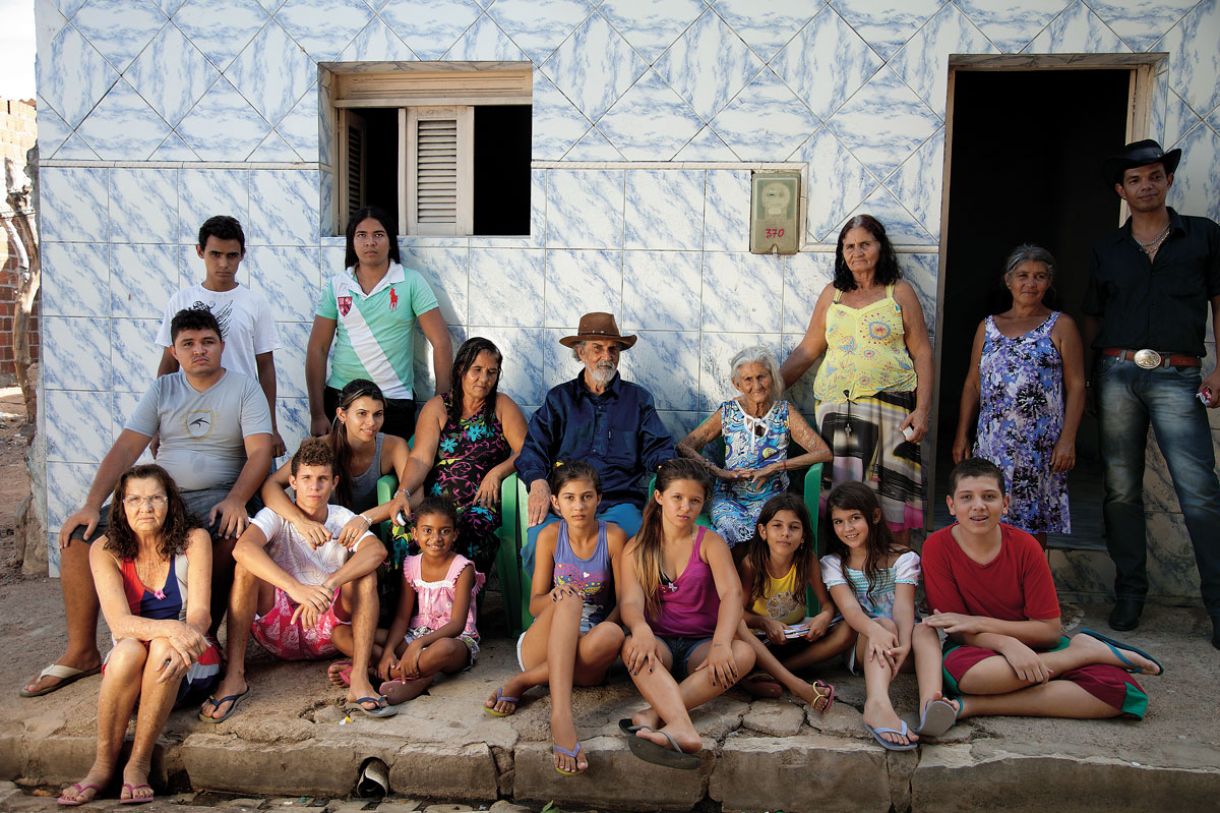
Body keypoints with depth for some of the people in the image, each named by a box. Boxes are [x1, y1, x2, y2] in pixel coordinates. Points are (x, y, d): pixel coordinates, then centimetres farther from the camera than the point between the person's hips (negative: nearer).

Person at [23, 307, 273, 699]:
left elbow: (260, 451, -11)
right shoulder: (162, 390, 9)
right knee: (78, 536, -13)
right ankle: (81, 652, -1)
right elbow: (124, 449, 0)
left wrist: (235, 500, -28)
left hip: (216, 497, -4)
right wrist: (92, 505, -13)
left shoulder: (244, 388, 0)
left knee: (230, 535, -38)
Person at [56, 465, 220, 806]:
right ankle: (103, 765, -20)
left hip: (191, 668, -1)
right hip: (129, 669, 1)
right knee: (128, 649, -33)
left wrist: (181, 642, -41)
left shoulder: (193, 540, -9)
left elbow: (200, 613, -18)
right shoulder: (106, 550, -7)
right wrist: (170, 628, -40)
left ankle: (139, 763, -23)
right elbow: (119, 623, -20)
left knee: (163, 648, -34)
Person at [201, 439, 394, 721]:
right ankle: (234, 676, -25)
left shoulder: (343, 519, -5)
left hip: (330, 631, 1)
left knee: (365, 574, -24)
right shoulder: (276, 516, -9)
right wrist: (296, 588, -48)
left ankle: (359, 680, -34)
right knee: (248, 566, -23)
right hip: (278, 630, -1)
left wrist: (328, 585, -44)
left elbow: (377, 550, -28)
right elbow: (243, 547, -33)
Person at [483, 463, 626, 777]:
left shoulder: (614, 536, -1)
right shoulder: (550, 536, 2)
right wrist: (555, 597, -23)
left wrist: (604, 629, -22)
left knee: (612, 634, -37)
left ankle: (521, 682, -24)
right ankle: (561, 717, -51)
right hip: (542, 647, 0)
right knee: (569, 599, -34)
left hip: (585, 659, 0)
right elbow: (535, 604, 1)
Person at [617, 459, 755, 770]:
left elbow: (731, 593, -15)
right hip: (659, 643, 0)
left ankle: (653, 714, -40)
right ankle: (682, 729, -54)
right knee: (633, 646, -35)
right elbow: (631, 601, -9)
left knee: (743, 653, -32)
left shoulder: (710, 543, 2)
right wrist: (641, 630, -35)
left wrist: (720, 644, -36)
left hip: (700, 645, 0)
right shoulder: (637, 547, 6)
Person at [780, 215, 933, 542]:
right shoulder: (832, 294, 14)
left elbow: (922, 353, 4)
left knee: (891, 496, -4)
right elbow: (807, 351, 16)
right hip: (836, 406, 2)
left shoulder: (900, 292, 8)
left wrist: (922, 409, -6)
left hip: (890, 407, -2)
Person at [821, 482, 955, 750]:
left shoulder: (902, 558, 4)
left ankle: (930, 704, -59)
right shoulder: (833, 564, 4)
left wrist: (904, 644, -37)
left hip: (899, 639, 1)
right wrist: (875, 630, -39)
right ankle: (878, 705, -62)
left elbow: (904, 606, -14)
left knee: (925, 629, -30)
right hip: (862, 643, -1)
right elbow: (849, 607, -16)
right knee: (885, 623, -33)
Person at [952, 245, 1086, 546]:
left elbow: (1076, 386, -1)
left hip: (1040, 443, -3)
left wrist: (1067, 439, -10)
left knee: (1034, 520, 2)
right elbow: (972, 383, 13)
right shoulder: (988, 326, 12)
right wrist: (962, 434, 8)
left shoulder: (1061, 326, 3)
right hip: (992, 440, 3)